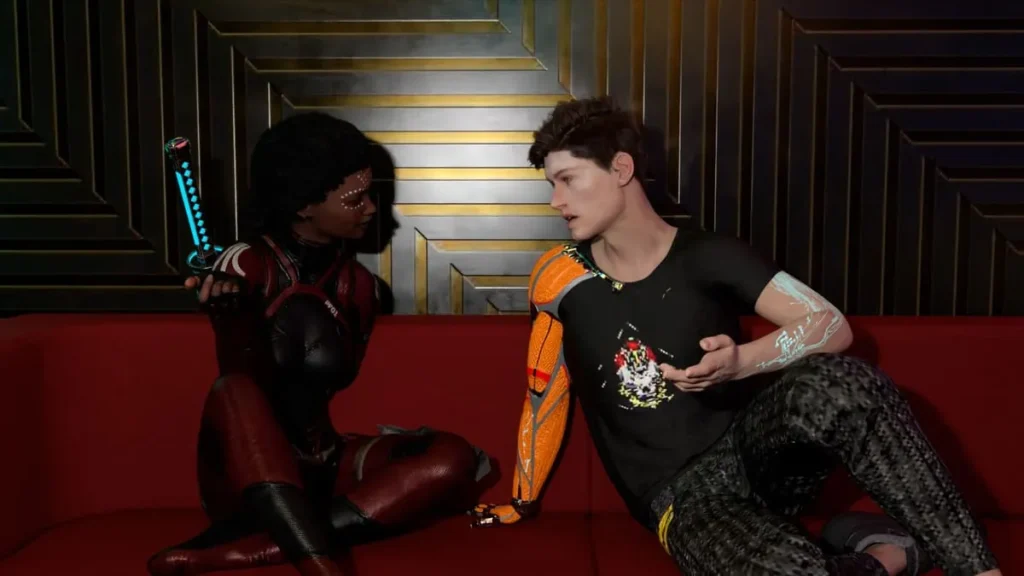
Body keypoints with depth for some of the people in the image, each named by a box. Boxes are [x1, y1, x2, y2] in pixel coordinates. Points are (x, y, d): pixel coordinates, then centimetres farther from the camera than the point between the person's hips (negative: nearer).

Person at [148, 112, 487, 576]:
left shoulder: (359, 285, 4)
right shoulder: (246, 265, -8)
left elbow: (335, 376, -2)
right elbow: (248, 383, -17)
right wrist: (232, 314, -35)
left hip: (317, 466, 4)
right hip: (246, 472, -4)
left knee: (452, 458, -21)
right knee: (235, 391, -35)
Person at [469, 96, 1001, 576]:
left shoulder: (708, 257, -6)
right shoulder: (561, 278, -3)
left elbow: (832, 326, -10)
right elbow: (544, 397, 8)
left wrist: (741, 362, -28)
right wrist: (521, 504, 16)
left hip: (756, 449, 1)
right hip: (684, 495, -1)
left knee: (834, 383, -34)